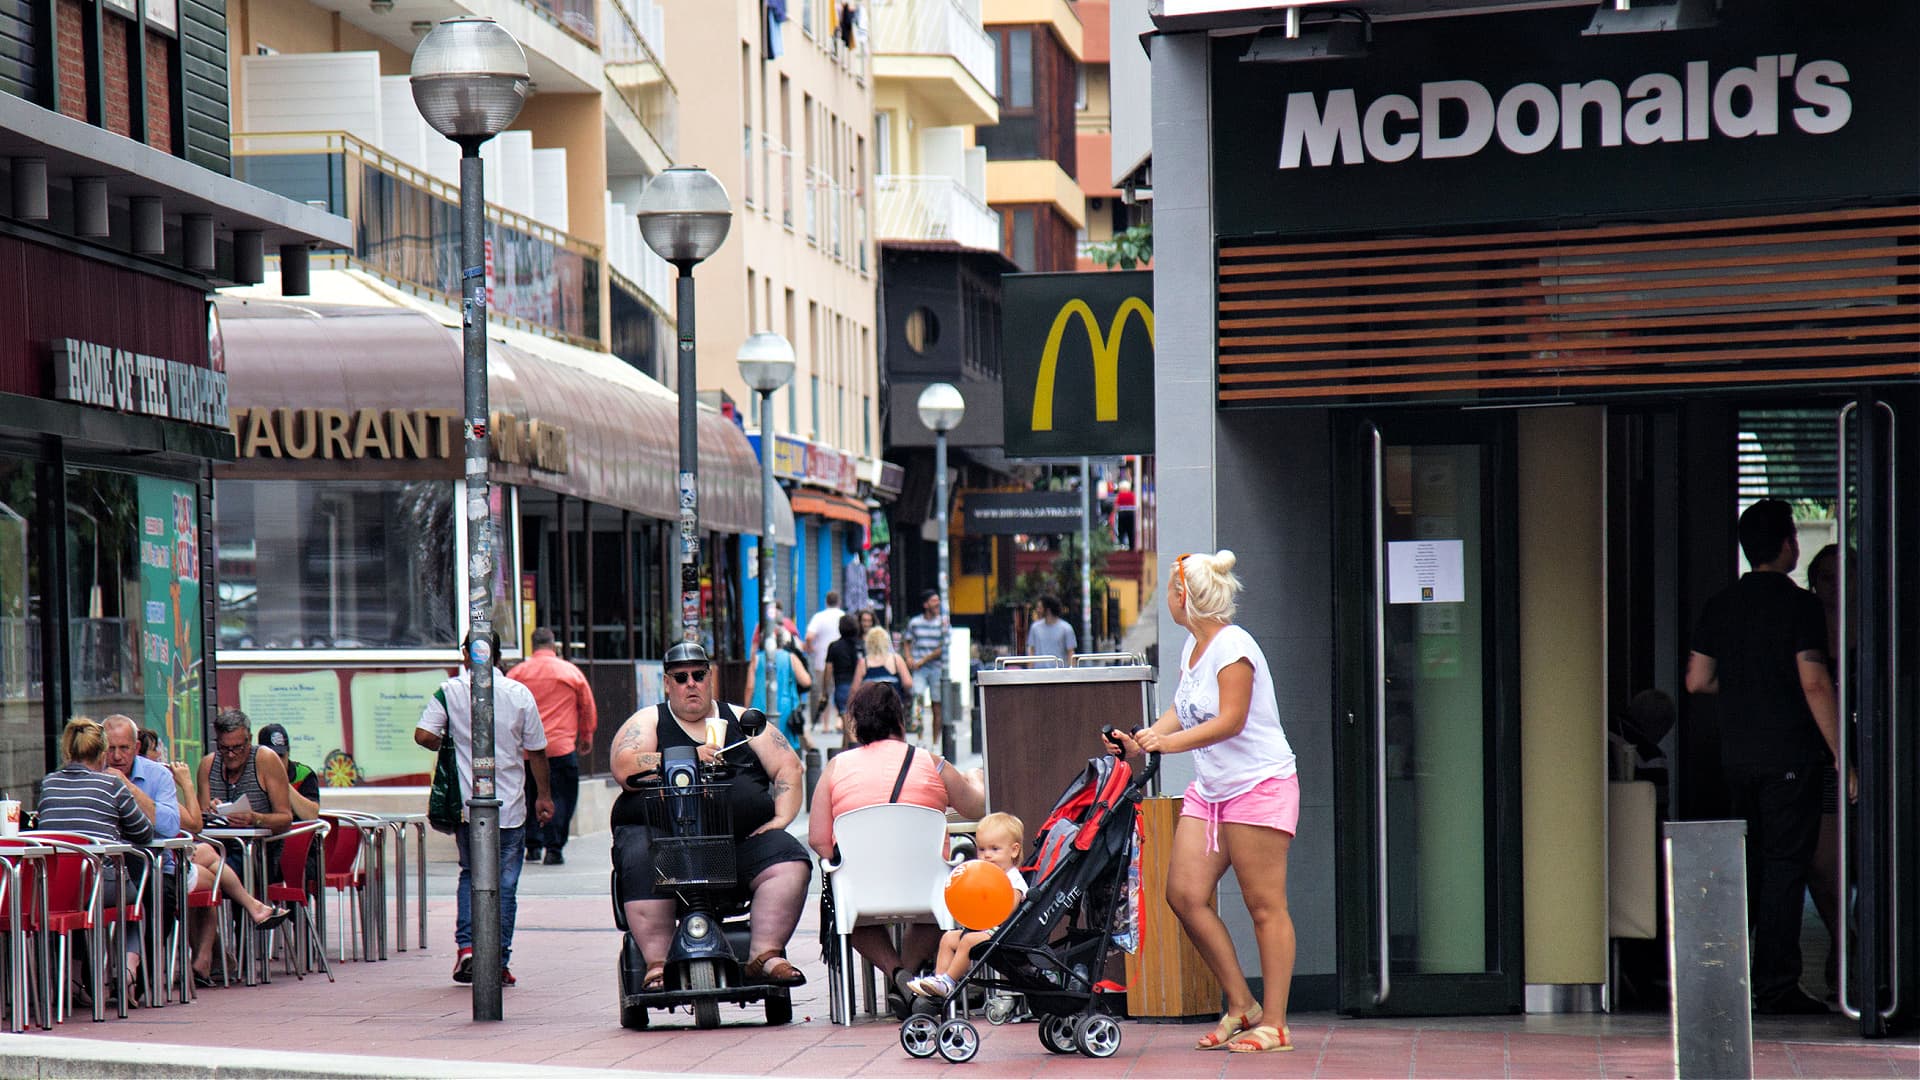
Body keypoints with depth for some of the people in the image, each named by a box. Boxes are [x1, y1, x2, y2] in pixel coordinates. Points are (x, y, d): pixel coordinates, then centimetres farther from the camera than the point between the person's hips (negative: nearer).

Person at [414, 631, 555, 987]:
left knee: (470, 874, 17)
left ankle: (466, 946, 0)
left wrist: (451, 747, 10)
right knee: (505, 882, 6)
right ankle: (499, 963, 4)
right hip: (510, 807, -1)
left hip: (466, 804, 1)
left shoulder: (449, 691, -4)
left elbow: (423, 735, -11)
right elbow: (536, 752, 1)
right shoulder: (519, 694, -3)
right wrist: (544, 796, 13)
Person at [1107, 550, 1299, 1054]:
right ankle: (1240, 1004, 8)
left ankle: (1274, 1023, -2)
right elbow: (1183, 712, 15)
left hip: (1259, 785, -9)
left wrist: (1171, 742, -28)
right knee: (1184, 893, -1)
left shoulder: (1233, 646, -15)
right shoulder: (1193, 647, 13)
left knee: (1264, 905, -5)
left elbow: (1231, 721, -22)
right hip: (1210, 789, 9)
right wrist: (1141, 740, 0)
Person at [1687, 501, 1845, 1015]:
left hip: (1736, 754, 6)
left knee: (1746, 862, 16)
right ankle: (1776, 984, -4)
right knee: (1786, 864, -3)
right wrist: (1841, 756, -14)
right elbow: (1814, 684, -17)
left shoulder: (1720, 605, 8)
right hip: (1790, 755, -6)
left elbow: (1697, 681, 10)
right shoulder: (1798, 605, -10)